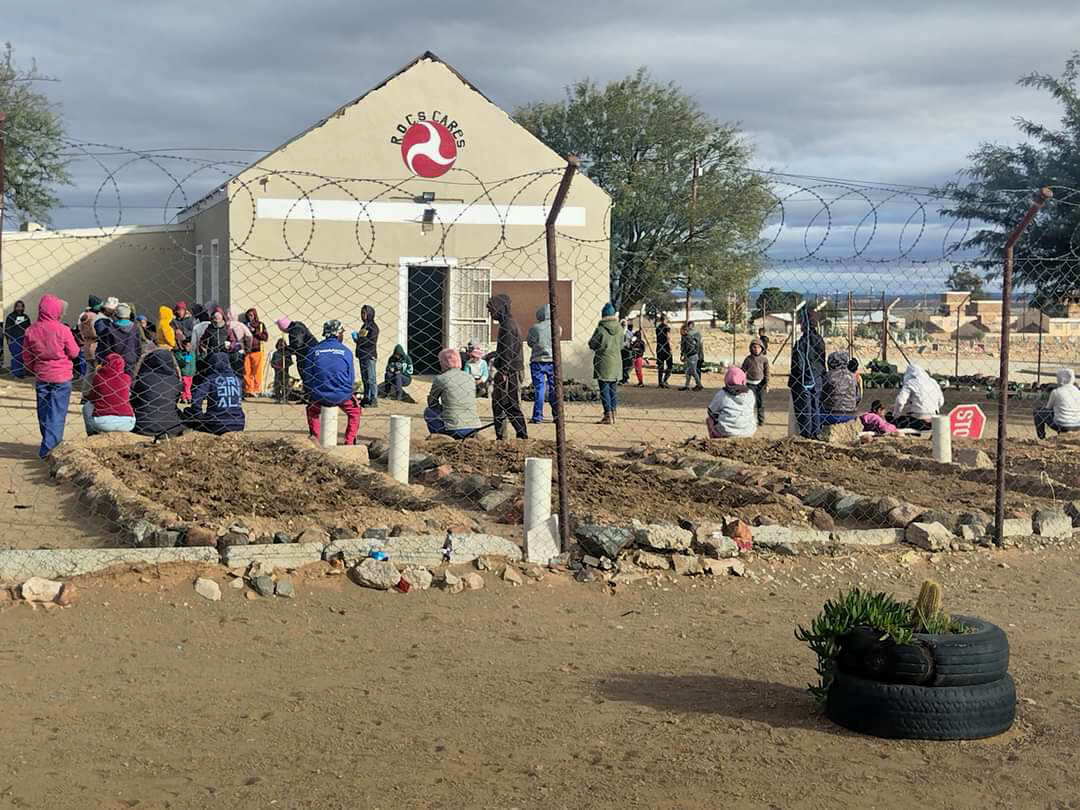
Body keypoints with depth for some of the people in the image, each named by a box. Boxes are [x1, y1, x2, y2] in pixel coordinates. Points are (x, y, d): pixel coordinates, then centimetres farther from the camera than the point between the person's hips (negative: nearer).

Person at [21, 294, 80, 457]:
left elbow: (26, 357, 3)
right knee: (57, 413, -1)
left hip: (41, 377, 4)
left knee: (44, 412, 16)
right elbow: (74, 353, -7)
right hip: (61, 377, -4)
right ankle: (48, 447, -10)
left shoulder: (30, 330, -6)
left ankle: (52, 443, 28)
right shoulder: (62, 330, -16)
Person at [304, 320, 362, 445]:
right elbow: (351, 379, 3)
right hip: (342, 396, -1)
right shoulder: (346, 352, -1)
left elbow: (307, 377, 4)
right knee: (355, 412, 27)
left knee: (312, 411, 33)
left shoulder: (314, 350, 2)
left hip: (319, 397, 1)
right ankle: (349, 442, 15)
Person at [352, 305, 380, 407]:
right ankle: (366, 398, 19)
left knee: (371, 378, -8)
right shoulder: (364, 326, 17)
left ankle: (374, 400, -7)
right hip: (362, 355, 9)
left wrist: (358, 339, -14)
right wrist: (356, 338, 5)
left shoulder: (373, 326, -9)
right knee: (364, 378, 12)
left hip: (370, 356, -9)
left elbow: (372, 341, -18)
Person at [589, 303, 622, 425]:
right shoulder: (619, 328, 1)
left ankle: (608, 416, -3)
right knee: (613, 389, 14)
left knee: (604, 390, -1)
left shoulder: (601, 329, -14)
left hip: (603, 363, -5)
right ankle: (613, 415, 17)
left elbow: (592, 345, -7)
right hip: (616, 362, 5)